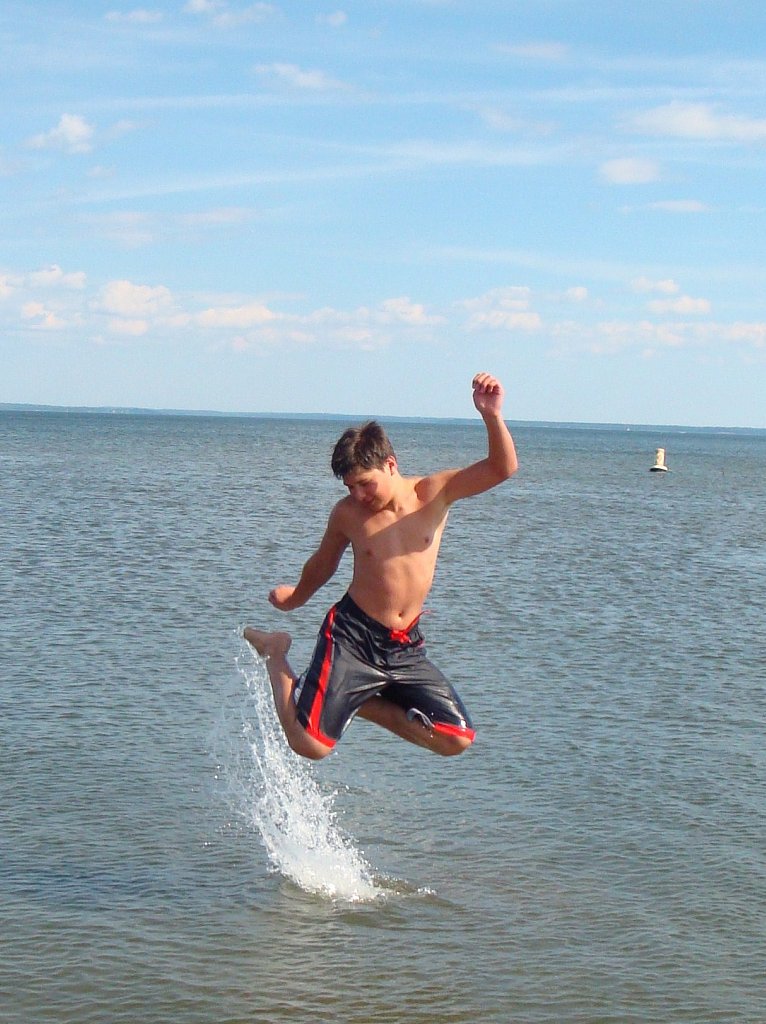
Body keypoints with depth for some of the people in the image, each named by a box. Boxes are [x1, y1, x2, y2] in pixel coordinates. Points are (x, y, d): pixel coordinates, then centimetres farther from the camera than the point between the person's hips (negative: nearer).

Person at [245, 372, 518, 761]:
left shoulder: (434, 493, -3)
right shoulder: (347, 513, -3)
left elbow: (502, 469, -14)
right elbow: (323, 564, 18)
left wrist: (492, 415, -30)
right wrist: (296, 597, 35)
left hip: (405, 646, 3)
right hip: (352, 637, -3)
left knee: (457, 740, -4)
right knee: (310, 745, -14)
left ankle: (364, 704, 16)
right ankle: (276, 655, 13)